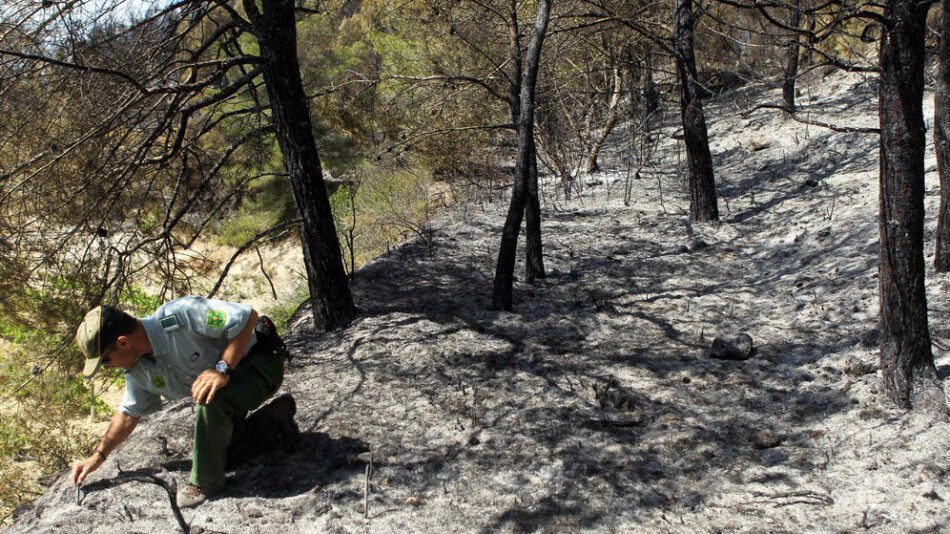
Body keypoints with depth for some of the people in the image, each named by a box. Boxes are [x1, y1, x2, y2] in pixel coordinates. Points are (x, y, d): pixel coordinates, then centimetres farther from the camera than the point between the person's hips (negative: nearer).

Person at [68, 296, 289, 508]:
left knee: (212, 400, -35)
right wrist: (98, 456, 10)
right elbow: (129, 412, 14)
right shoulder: (136, 368, -3)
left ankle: (206, 482, -14)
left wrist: (223, 369, -35)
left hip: (260, 363, -9)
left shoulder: (178, 316, -31)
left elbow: (248, 316, -32)